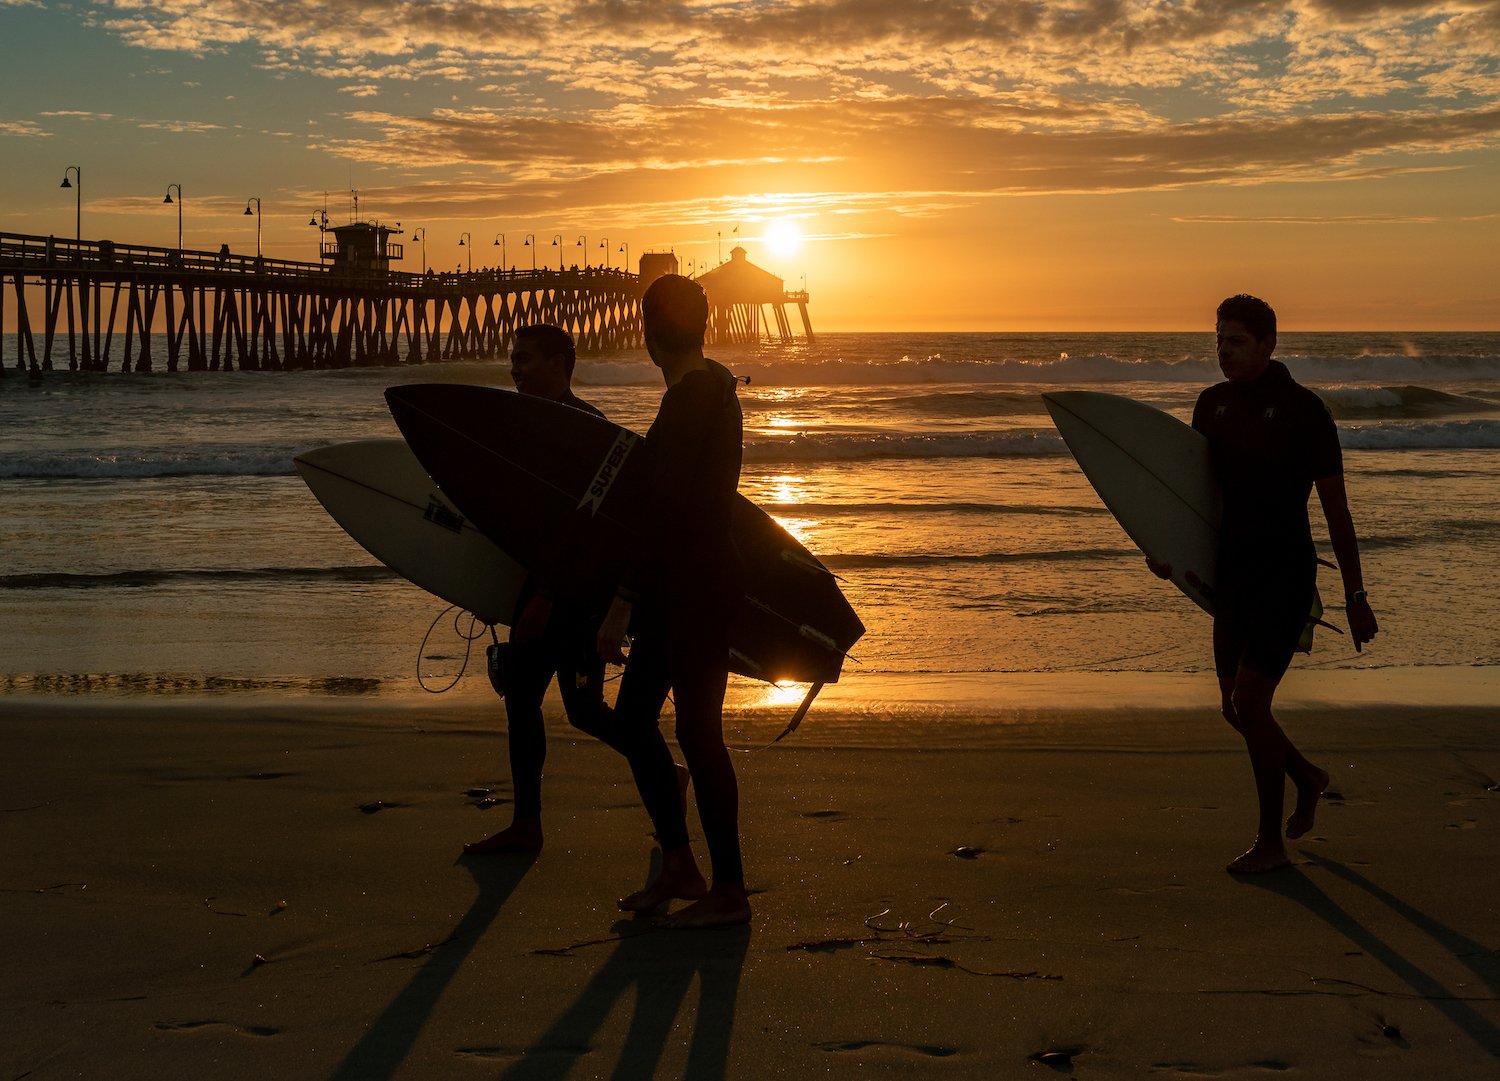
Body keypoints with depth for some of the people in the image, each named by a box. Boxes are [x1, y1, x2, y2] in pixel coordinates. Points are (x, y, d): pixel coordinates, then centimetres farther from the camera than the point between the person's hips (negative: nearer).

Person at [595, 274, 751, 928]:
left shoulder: (690, 399, -19)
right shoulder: (714, 387, 11)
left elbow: (668, 510, -23)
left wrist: (625, 600, -22)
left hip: (695, 587, -10)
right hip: (688, 585, 10)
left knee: (697, 731, -2)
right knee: (633, 715, 14)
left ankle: (728, 892, 7)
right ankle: (679, 867, 22)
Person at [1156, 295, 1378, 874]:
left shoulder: (1303, 409, -10)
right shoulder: (1212, 404, 7)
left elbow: (1336, 509, -8)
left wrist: (1356, 597, -7)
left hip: (1287, 574, -7)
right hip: (1232, 574, 7)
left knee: (1249, 702, -13)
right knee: (1236, 708, 12)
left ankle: (1270, 842, 2)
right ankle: (1307, 778, 41)